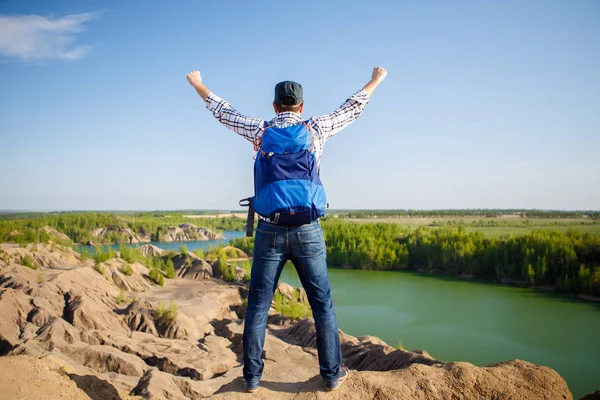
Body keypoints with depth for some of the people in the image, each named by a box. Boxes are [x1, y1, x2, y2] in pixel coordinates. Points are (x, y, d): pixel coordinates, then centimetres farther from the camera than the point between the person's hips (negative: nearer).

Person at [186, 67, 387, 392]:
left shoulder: (261, 130, 3)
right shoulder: (316, 129, 2)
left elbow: (223, 112, 17)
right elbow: (352, 109, 17)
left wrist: (197, 84, 34)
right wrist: (376, 80, 34)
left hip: (270, 231, 1)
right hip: (307, 231, 0)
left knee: (258, 305, 9)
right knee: (322, 304, 10)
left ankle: (252, 376, 17)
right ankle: (332, 373, 19)